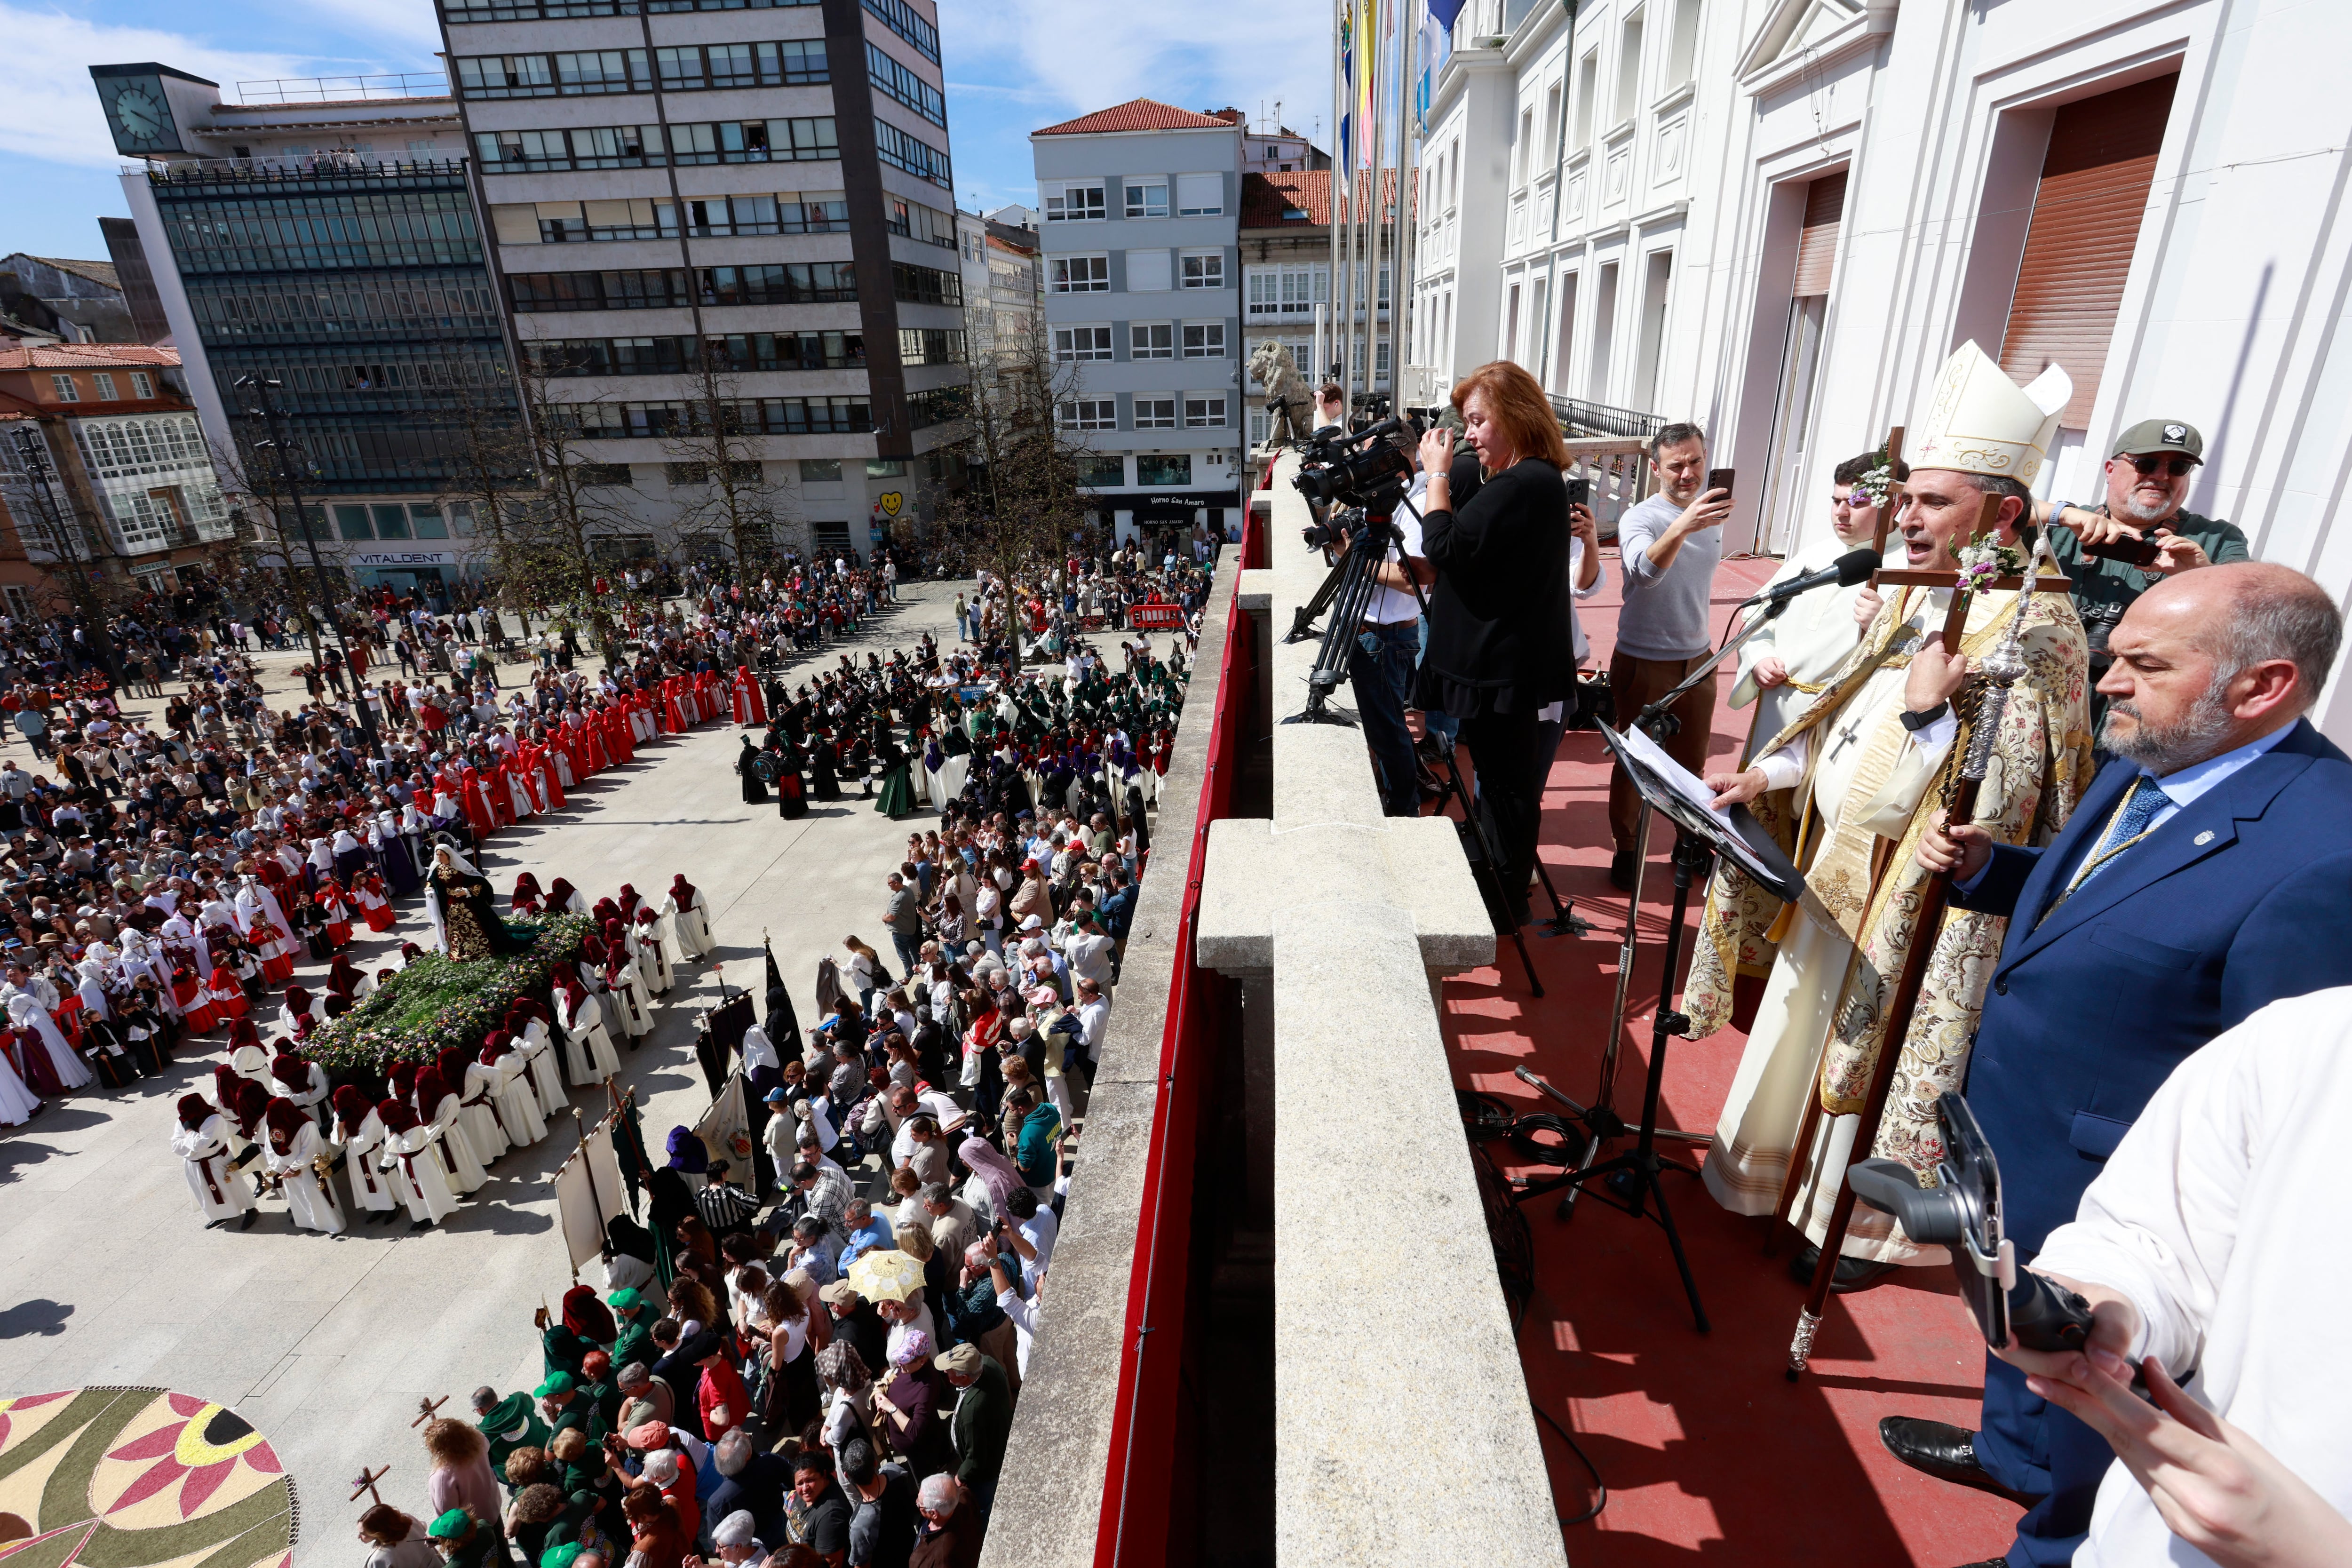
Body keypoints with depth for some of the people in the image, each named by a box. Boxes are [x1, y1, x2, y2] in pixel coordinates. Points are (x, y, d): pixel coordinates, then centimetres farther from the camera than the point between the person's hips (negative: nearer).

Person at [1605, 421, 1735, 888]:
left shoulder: (1710, 514, 7)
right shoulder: (1640, 517, -15)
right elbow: (1645, 572, -37)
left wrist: (1701, 640, 20)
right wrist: (1680, 528, -54)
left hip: (1697, 659, 6)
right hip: (1644, 662, -6)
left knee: (1691, 762, 15)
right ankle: (1625, 851, 20)